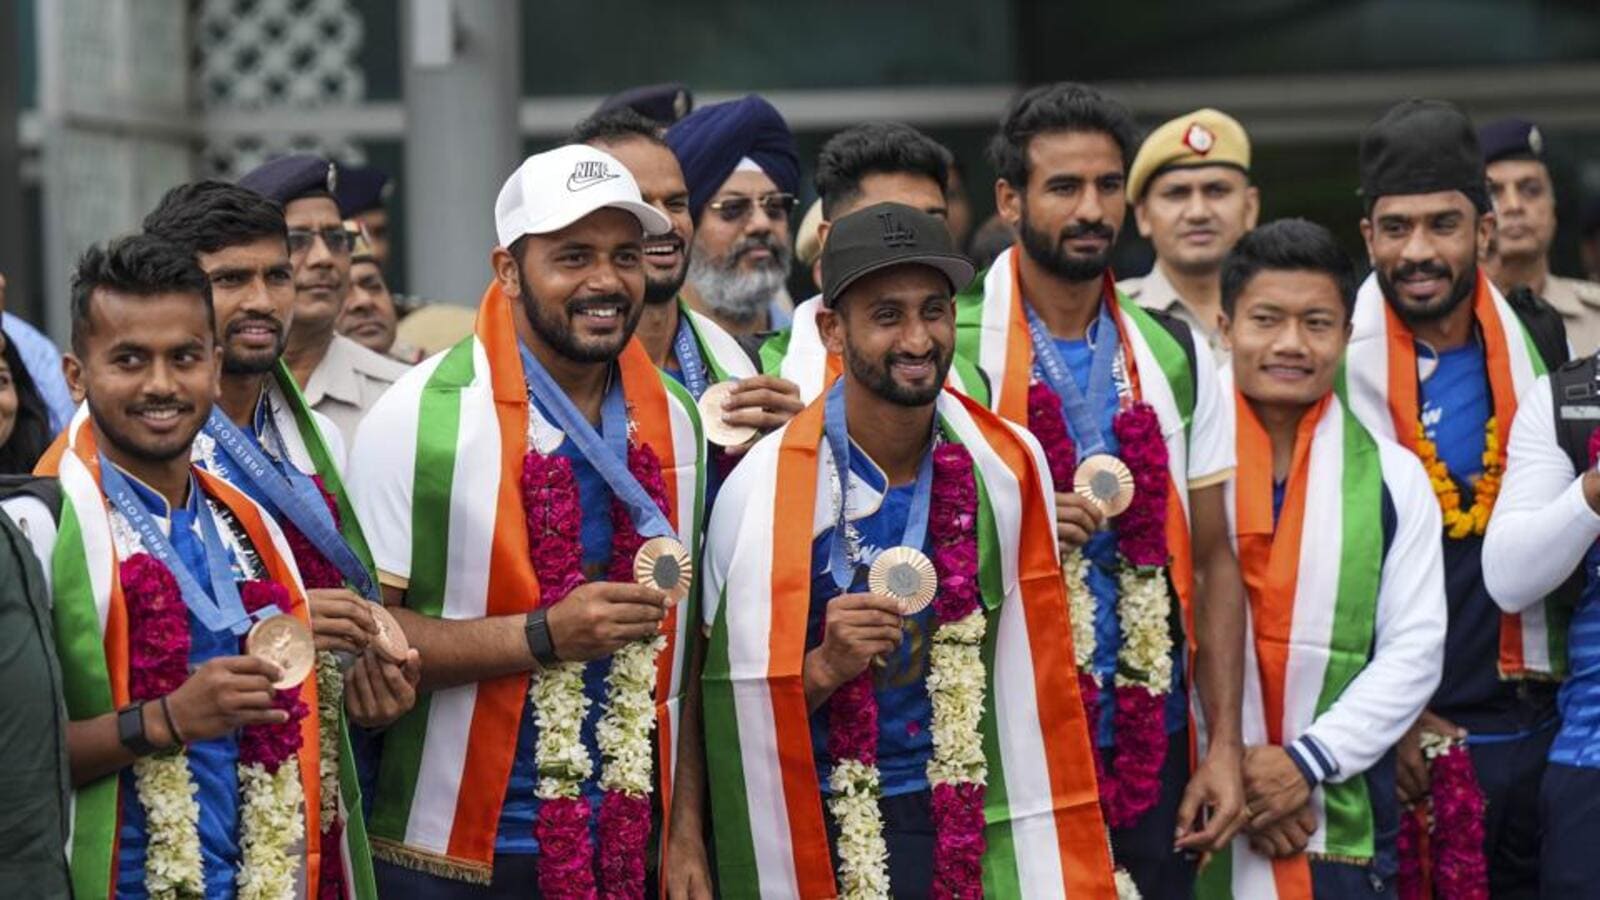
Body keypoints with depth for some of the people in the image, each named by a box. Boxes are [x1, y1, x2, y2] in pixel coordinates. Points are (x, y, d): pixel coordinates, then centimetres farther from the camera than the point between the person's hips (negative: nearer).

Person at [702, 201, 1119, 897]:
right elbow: (739, 703, -7)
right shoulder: (765, 490, -13)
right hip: (824, 834, -2)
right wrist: (828, 667, -24)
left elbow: (1030, 671, 6)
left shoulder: (1007, 466, -2)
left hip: (973, 820, 2)